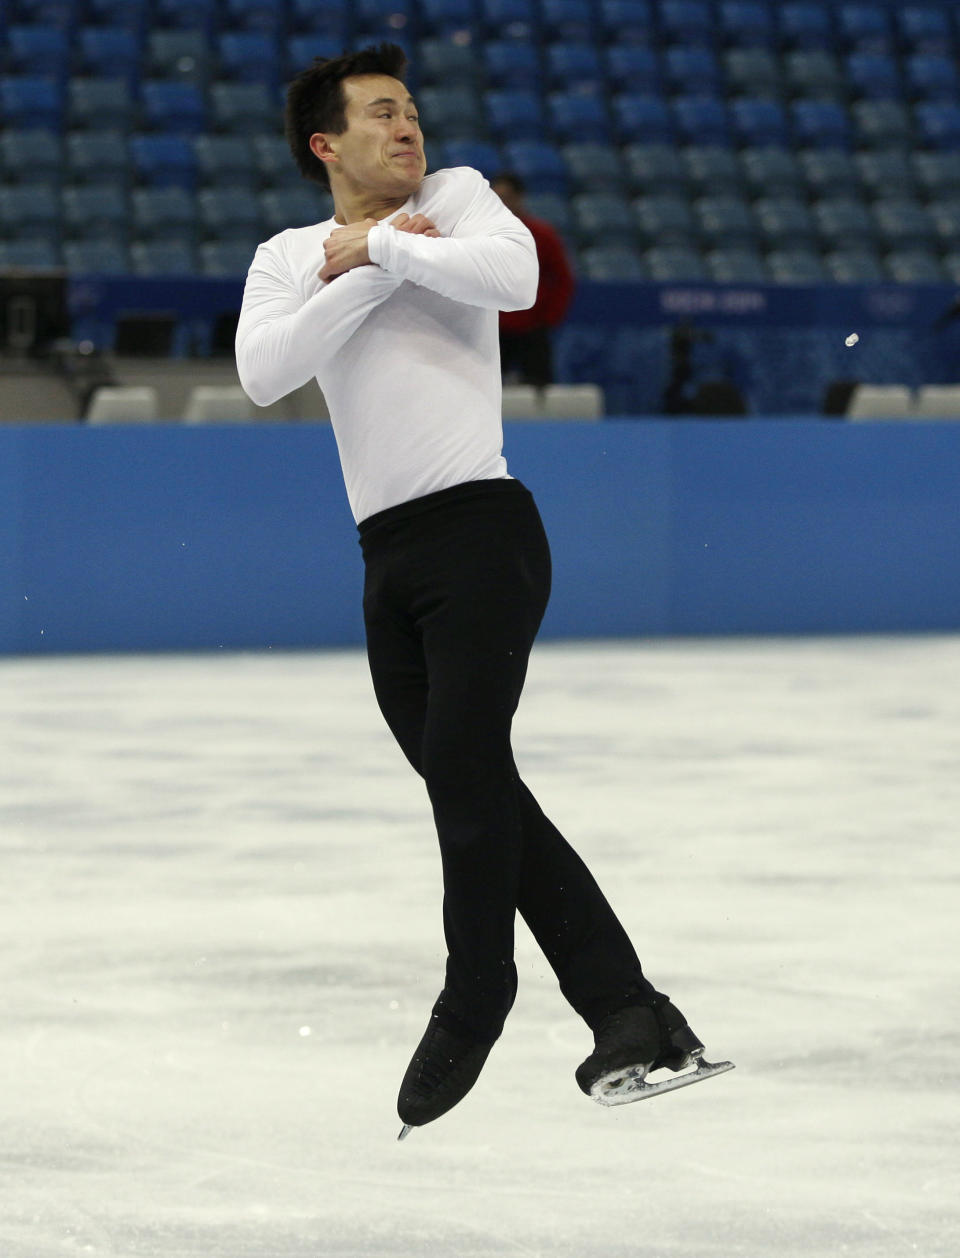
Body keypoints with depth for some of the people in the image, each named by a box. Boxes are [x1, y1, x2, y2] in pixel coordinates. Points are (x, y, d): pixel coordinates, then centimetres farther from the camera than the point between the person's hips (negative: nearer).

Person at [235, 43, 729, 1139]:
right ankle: (625, 1009, 7)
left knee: (465, 766, -12)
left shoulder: (456, 196, 6)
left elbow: (515, 276, -17)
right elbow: (263, 374, -5)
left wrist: (377, 242, -7)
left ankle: (471, 1005, 5)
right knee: (474, 796, 4)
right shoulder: (288, 258, 15)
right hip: (386, 557, 5)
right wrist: (371, 270, -9)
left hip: (479, 525, -5)